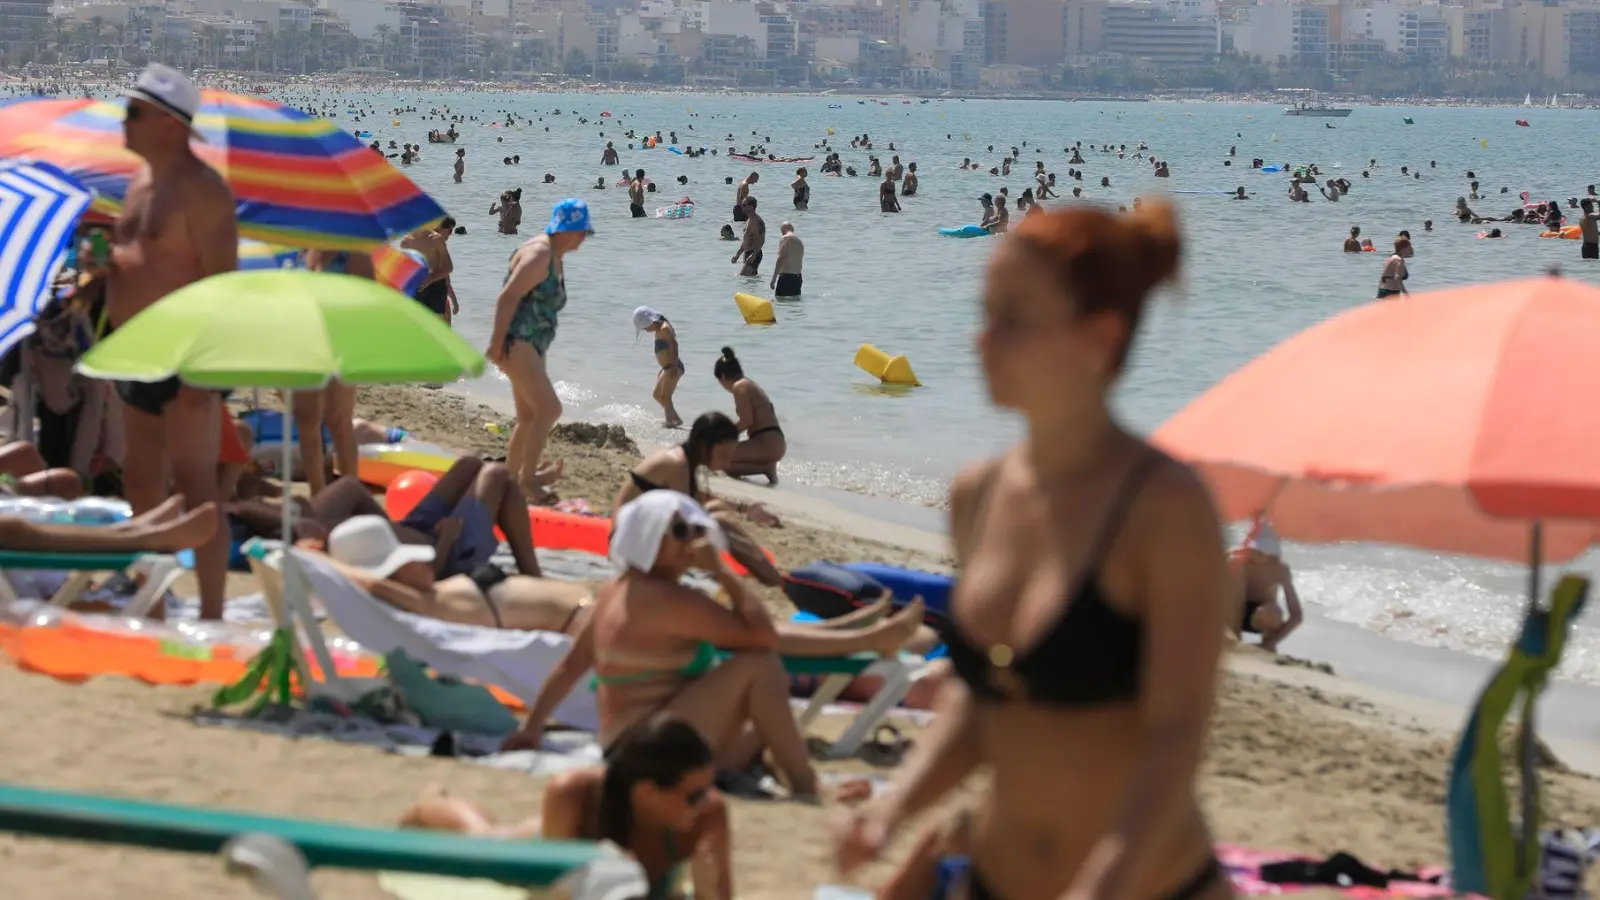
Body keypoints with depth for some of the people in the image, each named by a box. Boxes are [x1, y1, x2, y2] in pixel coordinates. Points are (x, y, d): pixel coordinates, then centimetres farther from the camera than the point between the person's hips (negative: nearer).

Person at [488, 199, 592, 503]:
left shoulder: (555, 258, 16)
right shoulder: (539, 255, -16)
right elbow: (507, 297, -21)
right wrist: (497, 343, -23)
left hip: (532, 347, 11)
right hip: (515, 343, -11)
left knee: (528, 418, 12)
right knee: (549, 408, -17)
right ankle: (528, 477, -12)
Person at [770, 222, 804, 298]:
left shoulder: (785, 239, -7)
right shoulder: (799, 241, 18)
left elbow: (781, 259, -15)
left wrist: (773, 279, -15)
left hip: (786, 277, -9)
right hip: (798, 277, 9)